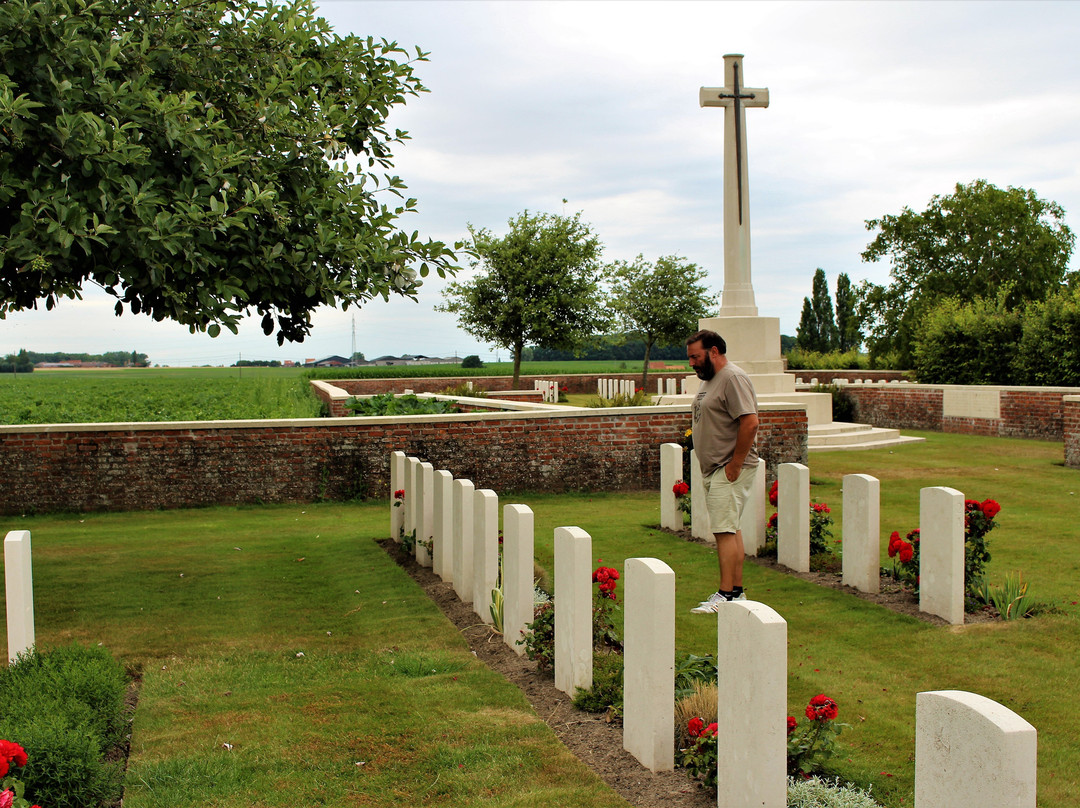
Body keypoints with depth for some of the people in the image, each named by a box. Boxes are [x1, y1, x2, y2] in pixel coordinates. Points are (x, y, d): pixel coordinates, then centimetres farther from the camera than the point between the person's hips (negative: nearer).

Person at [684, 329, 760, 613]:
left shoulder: (733, 378, -15)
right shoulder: (708, 380, 16)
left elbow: (750, 422, -24)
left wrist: (734, 465, -21)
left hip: (729, 471, -10)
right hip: (714, 471, 10)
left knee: (725, 530, -11)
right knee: (730, 530, 12)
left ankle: (726, 594, -9)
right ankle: (737, 591, 18)